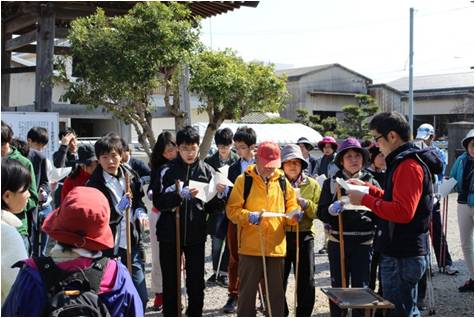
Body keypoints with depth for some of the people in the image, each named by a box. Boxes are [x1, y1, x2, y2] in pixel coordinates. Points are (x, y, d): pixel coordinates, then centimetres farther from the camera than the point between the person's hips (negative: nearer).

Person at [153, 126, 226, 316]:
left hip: (196, 234, 2)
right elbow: (158, 202, -13)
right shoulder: (168, 170, -5)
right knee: (170, 282, 9)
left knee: (196, 282, 9)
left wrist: (219, 195, -14)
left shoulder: (207, 170, 1)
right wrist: (180, 195, -27)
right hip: (170, 234, -1)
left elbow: (211, 206, 6)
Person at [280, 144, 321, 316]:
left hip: (304, 236, 1)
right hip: (281, 236, -1)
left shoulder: (312, 184, 6)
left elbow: (318, 212, -1)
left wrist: (305, 203, -17)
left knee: (307, 283, 3)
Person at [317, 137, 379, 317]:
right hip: (338, 242, 0)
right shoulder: (331, 183, 6)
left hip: (364, 243, 0)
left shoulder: (371, 183, 7)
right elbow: (321, 213, 0)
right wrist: (331, 209, -21)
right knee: (338, 288, 5)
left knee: (361, 287, 3)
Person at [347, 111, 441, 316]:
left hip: (401, 257, -10)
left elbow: (403, 212, -27)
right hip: (402, 252, 10)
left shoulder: (408, 166, -18)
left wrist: (365, 200, -21)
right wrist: (368, 189, 13)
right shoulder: (404, 162, 15)